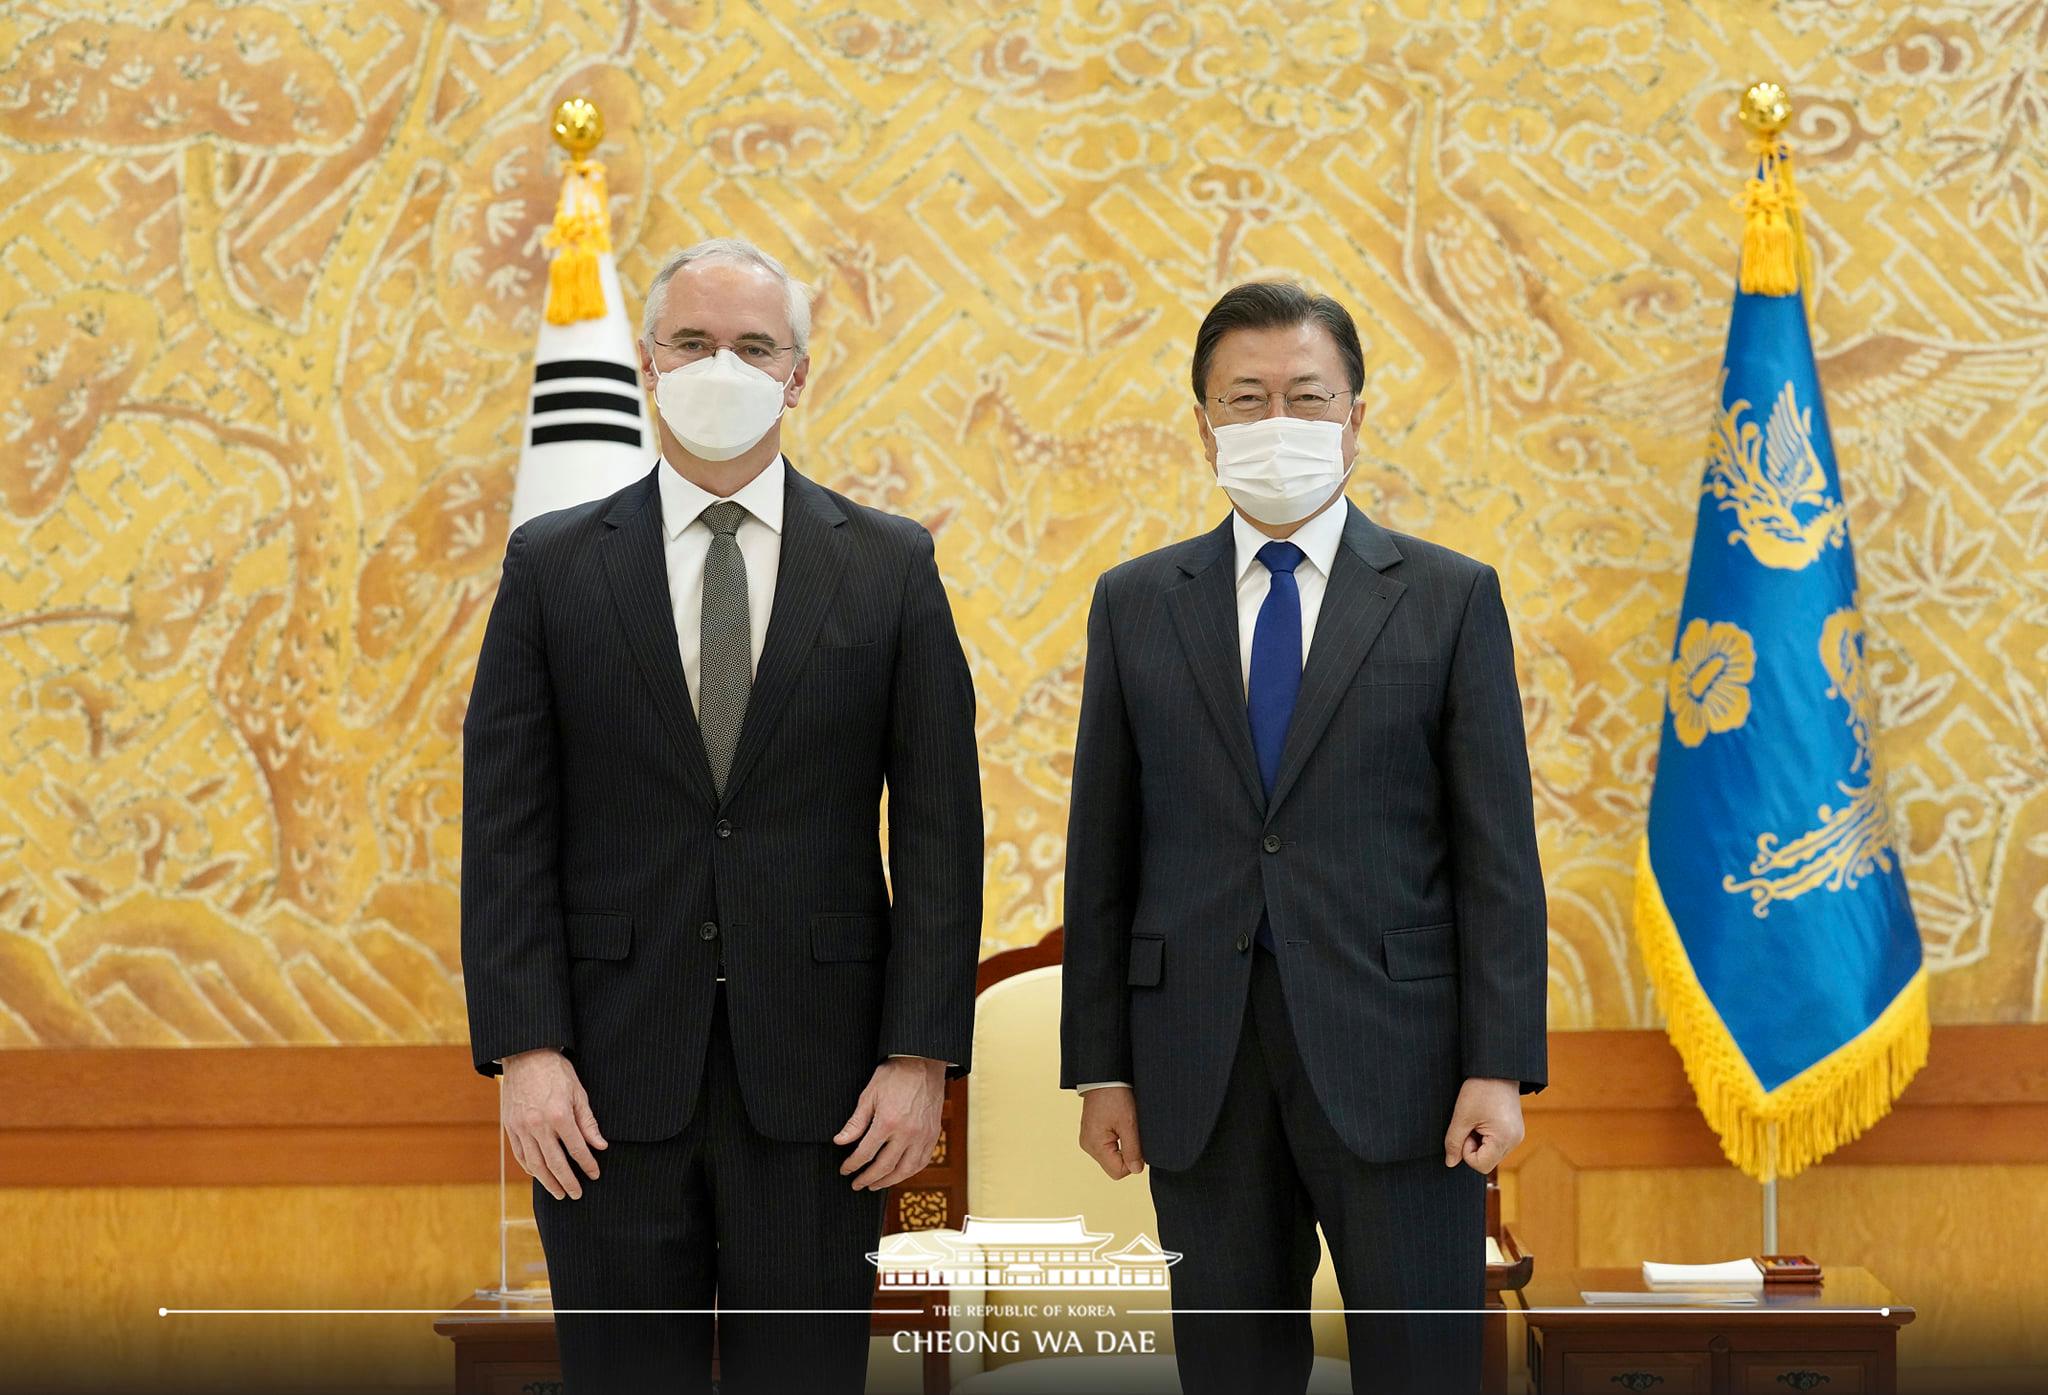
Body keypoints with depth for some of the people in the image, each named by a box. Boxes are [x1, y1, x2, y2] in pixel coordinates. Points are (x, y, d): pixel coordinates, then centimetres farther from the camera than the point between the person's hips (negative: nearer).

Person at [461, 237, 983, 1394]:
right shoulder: (553, 564, 4)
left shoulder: (891, 566, 4)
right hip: (615, 1071, 0)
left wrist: (922, 1053, -5)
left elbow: (938, 824, 2)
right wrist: (523, 1047, -8)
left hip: (816, 1073, 0)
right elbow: (507, 825, 1)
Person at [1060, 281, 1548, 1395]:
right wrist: (1100, 1067, 4)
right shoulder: (1135, 605, 9)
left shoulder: (1450, 599, 4)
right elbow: (1102, 853, 9)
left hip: (1389, 1057, -2)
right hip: (1198, 1065, 2)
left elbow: (1497, 852, 0)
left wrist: (1499, 1065, -7)